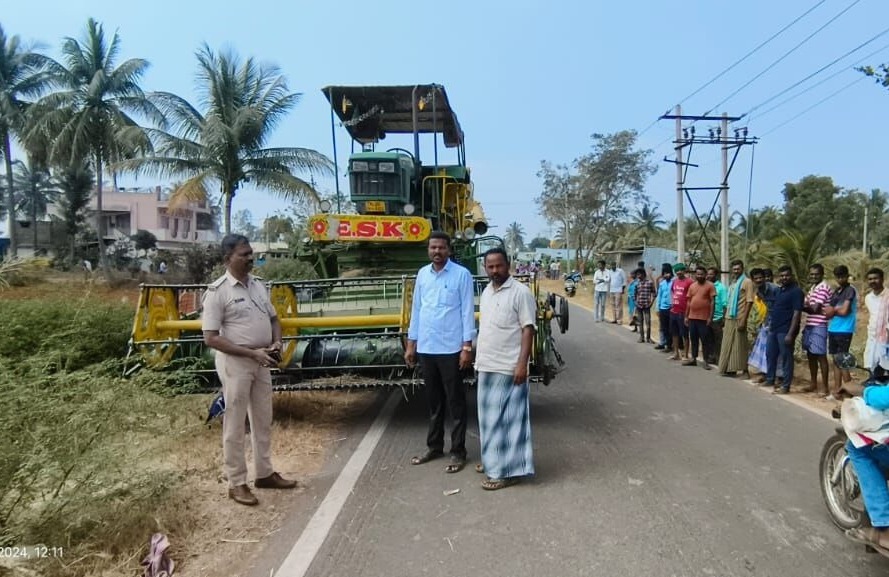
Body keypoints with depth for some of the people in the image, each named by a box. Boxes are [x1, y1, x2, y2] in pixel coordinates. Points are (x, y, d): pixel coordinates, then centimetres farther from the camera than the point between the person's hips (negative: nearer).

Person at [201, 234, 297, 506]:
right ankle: (236, 483, 16)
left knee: (263, 420, 16)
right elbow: (211, 338, -18)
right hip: (235, 362, -7)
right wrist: (252, 352, -22)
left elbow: (273, 318, 17)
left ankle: (265, 473, 30)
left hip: (261, 362, 7)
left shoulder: (258, 285, 6)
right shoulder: (218, 291, -14)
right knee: (235, 424, 4)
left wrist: (276, 343, -4)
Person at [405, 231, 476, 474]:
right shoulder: (422, 274, 8)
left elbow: (467, 311, -8)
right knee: (433, 401, 16)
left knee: (455, 402, 5)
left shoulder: (461, 274, -7)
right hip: (426, 348, 5)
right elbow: (416, 309, 12)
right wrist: (411, 343, 10)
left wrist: (467, 346, -13)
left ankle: (458, 452, 14)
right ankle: (434, 447, 29)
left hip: (451, 349, -5)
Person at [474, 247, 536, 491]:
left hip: (508, 368, -8)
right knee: (489, 416, 16)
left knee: (507, 418, -3)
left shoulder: (520, 292, -11)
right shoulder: (486, 292, 13)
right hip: (486, 366, 8)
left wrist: (522, 364, -21)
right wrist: (480, 358, 17)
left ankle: (508, 470, 5)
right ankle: (492, 460, 29)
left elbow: (528, 330, -15)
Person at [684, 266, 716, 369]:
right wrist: (686, 316, 10)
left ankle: (705, 361, 6)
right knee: (693, 339, 11)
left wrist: (710, 317, -12)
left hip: (704, 318, -5)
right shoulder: (692, 286, 10)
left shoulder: (710, 285, -5)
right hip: (692, 317, 5)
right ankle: (693, 359, 20)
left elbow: (712, 302, -7)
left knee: (704, 339, 0)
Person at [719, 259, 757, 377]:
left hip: (739, 319, -7)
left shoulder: (747, 282, -6)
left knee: (739, 345, -3)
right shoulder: (732, 283, 17)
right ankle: (729, 369, 15)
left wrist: (743, 320, -19)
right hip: (729, 318, 7)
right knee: (728, 344, 9)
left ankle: (743, 369, 4)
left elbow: (749, 302, -13)